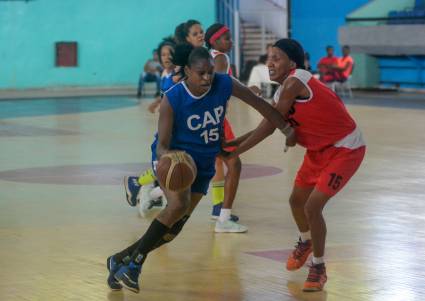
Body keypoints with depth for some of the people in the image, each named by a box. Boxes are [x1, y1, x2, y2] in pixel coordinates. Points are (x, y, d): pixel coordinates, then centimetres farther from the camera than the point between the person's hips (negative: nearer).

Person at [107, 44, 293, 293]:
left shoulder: (224, 84, -16)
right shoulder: (172, 99, -24)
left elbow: (259, 103, -4)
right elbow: (162, 144, -24)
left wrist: (285, 128, -1)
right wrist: (166, 156, -47)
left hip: (203, 164, 5)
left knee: (173, 229, 4)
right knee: (179, 204, -33)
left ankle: (120, 260, 21)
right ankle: (134, 263, -20)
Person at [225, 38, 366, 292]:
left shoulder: (294, 83, -27)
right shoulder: (283, 91, 1)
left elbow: (268, 127, -25)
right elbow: (267, 126, 8)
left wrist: (235, 151, -20)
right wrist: (232, 143, -2)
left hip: (345, 148, -9)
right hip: (320, 148, 10)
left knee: (313, 206, -15)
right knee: (296, 200, 18)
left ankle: (319, 268, 3)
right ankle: (305, 242, 48)